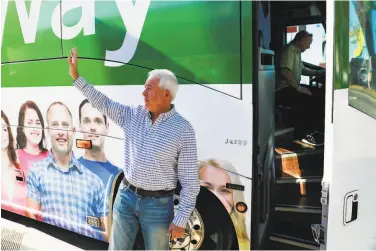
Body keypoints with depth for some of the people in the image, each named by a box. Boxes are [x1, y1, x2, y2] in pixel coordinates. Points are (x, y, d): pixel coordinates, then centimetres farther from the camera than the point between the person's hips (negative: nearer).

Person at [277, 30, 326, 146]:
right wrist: (298, 88, -24)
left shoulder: (297, 51, 17)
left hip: (293, 87, 11)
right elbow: (285, 71, -28)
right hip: (284, 89, -11)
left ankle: (313, 129, 4)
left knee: (319, 94, 3)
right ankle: (303, 134, -22)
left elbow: (301, 69, 31)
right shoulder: (289, 50, -15)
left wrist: (318, 72, 19)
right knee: (306, 98, -31)